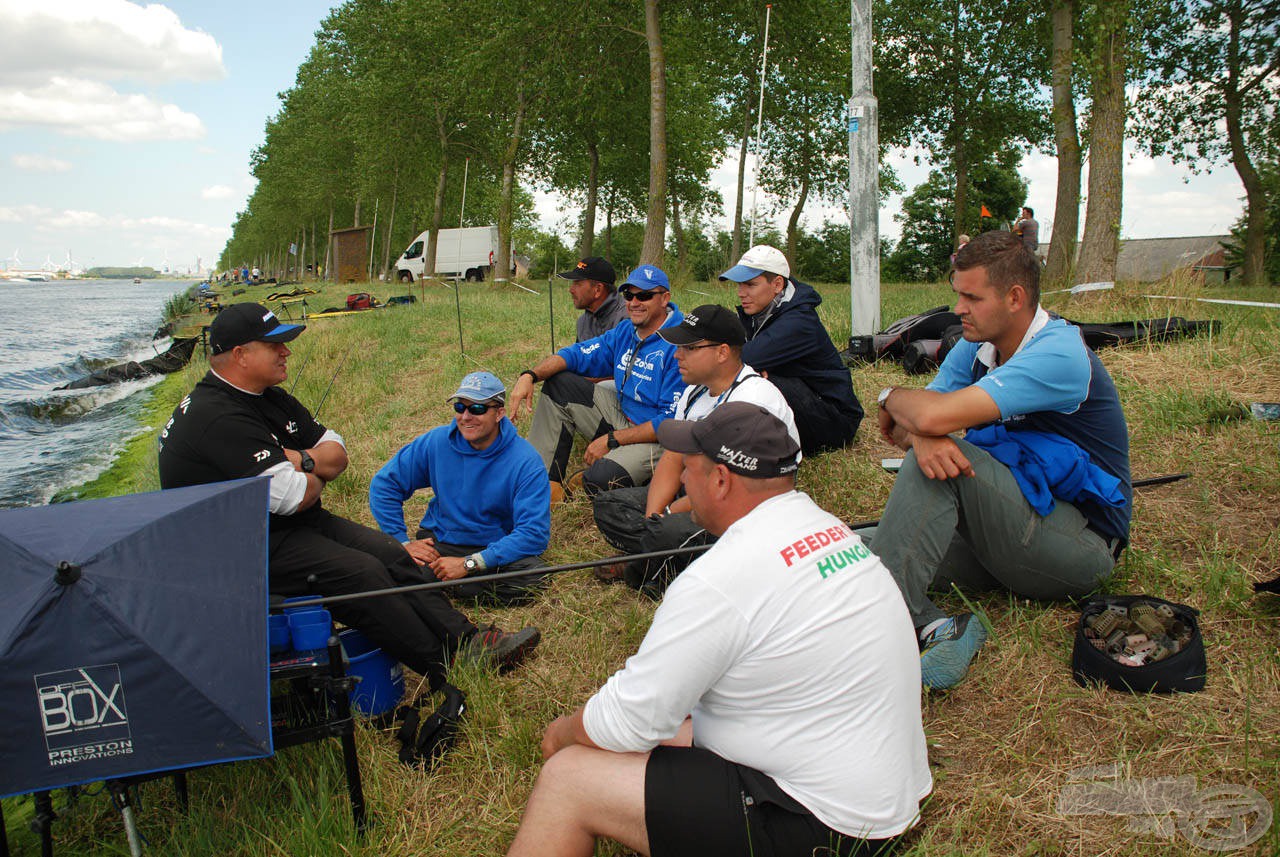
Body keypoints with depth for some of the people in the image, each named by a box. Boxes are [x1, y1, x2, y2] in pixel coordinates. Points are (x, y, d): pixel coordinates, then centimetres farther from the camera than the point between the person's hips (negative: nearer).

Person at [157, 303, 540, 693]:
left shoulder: (270, 397, 10)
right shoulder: (216, 417, -22)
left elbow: (337, 453, 11)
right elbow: (291, 496, -27)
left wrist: (303, 460, -11)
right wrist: (315, 477, -4)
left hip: (299, 525, 10)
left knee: (391, 554, -3)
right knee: (362, 574, -22)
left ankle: (466, 639, -4)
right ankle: (446, 672, -14)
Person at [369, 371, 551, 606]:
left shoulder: (525, 462, -16)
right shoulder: (436, 442, -6)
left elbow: (534, 533, -23)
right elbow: (384, 485, 4)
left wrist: (469, 564, -29)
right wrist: (402, 541, -8)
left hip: (496, 547, -1)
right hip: (438, 540, 1)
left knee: (528, 579, -33)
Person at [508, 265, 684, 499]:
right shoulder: (625, 332, 5)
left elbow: (671, 421, -22)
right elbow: (578, 354, 6)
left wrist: (611, 440, -19)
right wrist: (530, 375, -12)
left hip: (659, 438, -9)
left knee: (599, 480, -35)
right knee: (558, 384, 1)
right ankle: (544, 482, -2)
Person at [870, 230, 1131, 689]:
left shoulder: (1058, 355, -21)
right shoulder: (977, 347, 5)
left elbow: (935, 416, -32)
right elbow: (907, 424, -1)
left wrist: (892, 397, -9)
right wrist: (919, 439, -27)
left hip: (1082, 544, -7)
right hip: (1009, 531, 7)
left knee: (938, 457, -31)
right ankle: (936, 630, -34)